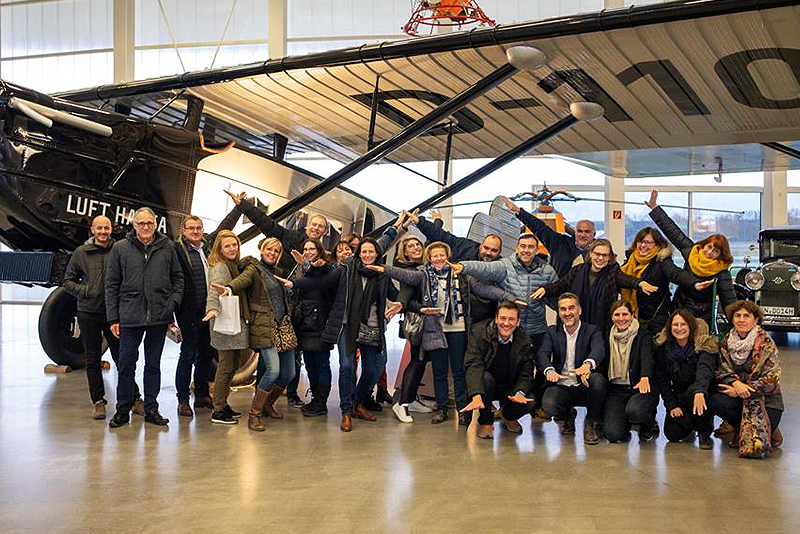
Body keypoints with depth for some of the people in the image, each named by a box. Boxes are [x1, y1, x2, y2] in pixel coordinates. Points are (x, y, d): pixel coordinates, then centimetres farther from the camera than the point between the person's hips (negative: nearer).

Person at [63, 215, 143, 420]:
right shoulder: (81, 253, 4)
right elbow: (68, 281, 10)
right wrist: (83, 291, -7)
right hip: (88, 313, 2)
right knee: (93, 360, 8)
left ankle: (135, 398, 9)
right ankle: (98, 401, 16)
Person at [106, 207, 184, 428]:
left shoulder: (168, 247, 4)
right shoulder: (120, 248, 1)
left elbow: (178, 277, 12)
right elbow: (111, 285, 3)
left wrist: (173, 301, -4)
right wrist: (113, 318, -2)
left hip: (159, 317, 1)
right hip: (130, 316, -1)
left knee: (153, 364, 10)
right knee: (126, 364, 4)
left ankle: (151, 409, 19)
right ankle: (123, 410, 16)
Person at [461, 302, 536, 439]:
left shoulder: (525, 342, -7)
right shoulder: (479, 332, -17)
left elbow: (526, 373, -9)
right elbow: (473, 365, -28)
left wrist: (520, 393, -33)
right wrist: (476, 396, -44)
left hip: (509, 389, 2)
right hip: (484, 388, -2)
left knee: (529, 403, -24)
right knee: (485, 377, -35)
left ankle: (507, 415, 14)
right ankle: (485, 421, -10)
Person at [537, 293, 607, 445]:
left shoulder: (593, 330, 2)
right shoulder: (552, 332, 9)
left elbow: (599, 351, -19)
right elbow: (542, 354, -8)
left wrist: (587, 364, -45)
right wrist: (549, 371, -33)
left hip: (584, 386, -1)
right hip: (561, 386, 1)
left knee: (597, 379, -35)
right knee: (548, 405, -31)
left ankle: (590, 423, -7)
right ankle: (568, 416, 10)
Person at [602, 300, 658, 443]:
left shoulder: (643, 335, -1)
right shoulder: (608, 336, 11)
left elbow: (646, 358, -19)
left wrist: (644, 378, -40)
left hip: (639, 388, -2)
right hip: (615, 390, 2)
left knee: (634, 410, -36)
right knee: (613, 434, -19)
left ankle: (647, 424, 3)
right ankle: (624, 422, 20)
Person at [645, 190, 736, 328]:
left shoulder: (722, 273, -13)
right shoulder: (692, 252, -1)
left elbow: (730, 302, -14)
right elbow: (673, 231, 5)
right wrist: (654, 207, 9)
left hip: (703, 318, -4)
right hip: (679, 311, 4)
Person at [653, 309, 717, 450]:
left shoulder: (705, 344, -16)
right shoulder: (662, 346, -4)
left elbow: (705, 369, -36)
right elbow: (662, 379, -1)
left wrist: (699, 391, -55)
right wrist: (671, 405, -10)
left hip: (700, 392, -3)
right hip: (678, 397, 3)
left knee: (692, 390, -37)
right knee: (673, 433, -15)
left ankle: (704, 433, -14)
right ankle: (690, 422, 22)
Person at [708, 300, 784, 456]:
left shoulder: (766, 343, -11)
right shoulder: (727, 341, 3)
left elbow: (772, 380, -15)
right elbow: (722, 372, 0)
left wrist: (739, 391, -18)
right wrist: (736, 383, -23)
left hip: (767, 401, -4)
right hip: (739, 398, 4)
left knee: (756, 443, -25)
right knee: (715, 402, -28)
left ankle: (769, 431, 13)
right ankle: (743, 429, 0)